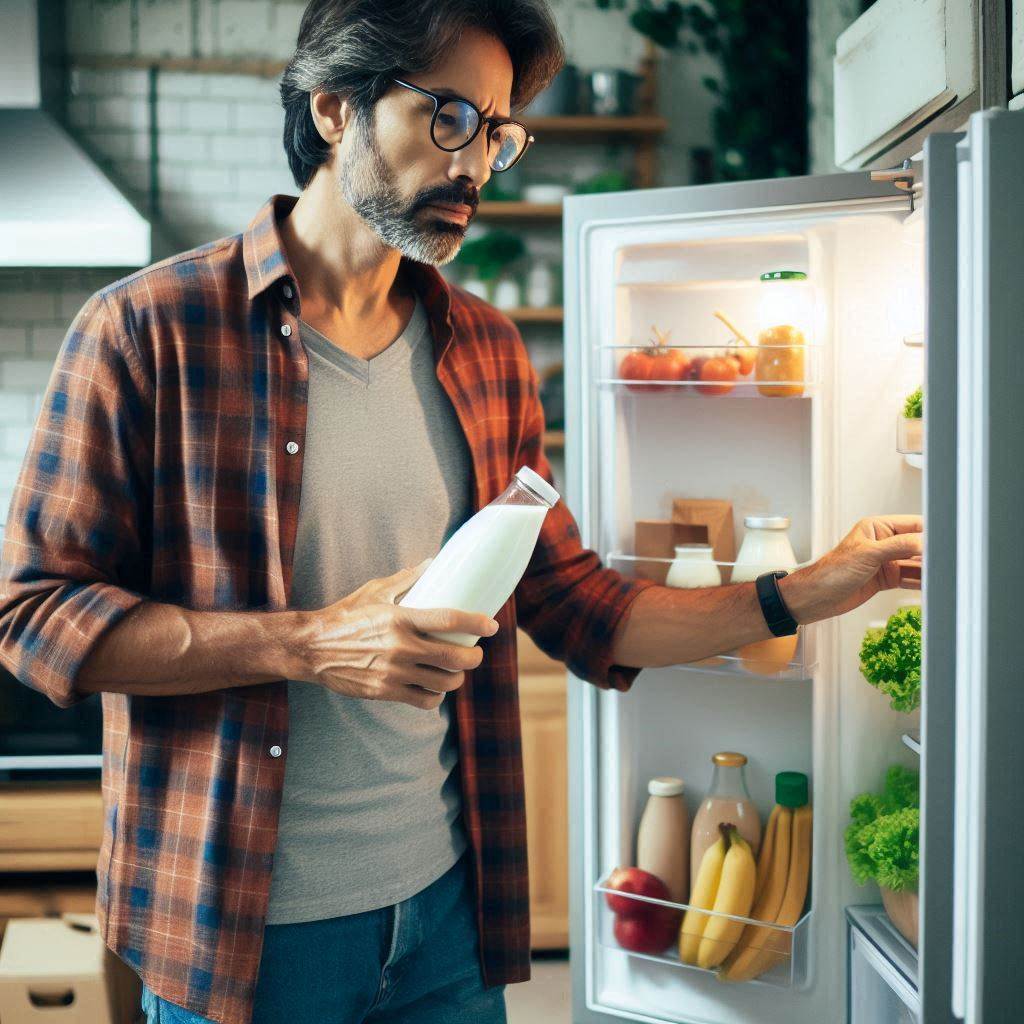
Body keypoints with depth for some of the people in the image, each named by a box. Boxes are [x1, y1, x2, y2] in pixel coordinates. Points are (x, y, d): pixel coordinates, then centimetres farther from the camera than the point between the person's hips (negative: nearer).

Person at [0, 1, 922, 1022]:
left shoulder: (486, 353, 6)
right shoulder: (148, 329, -10)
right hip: (238, 927, -4)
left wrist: (806, 593, 2)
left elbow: (574, 606, 10)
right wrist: (305, 644, -22)